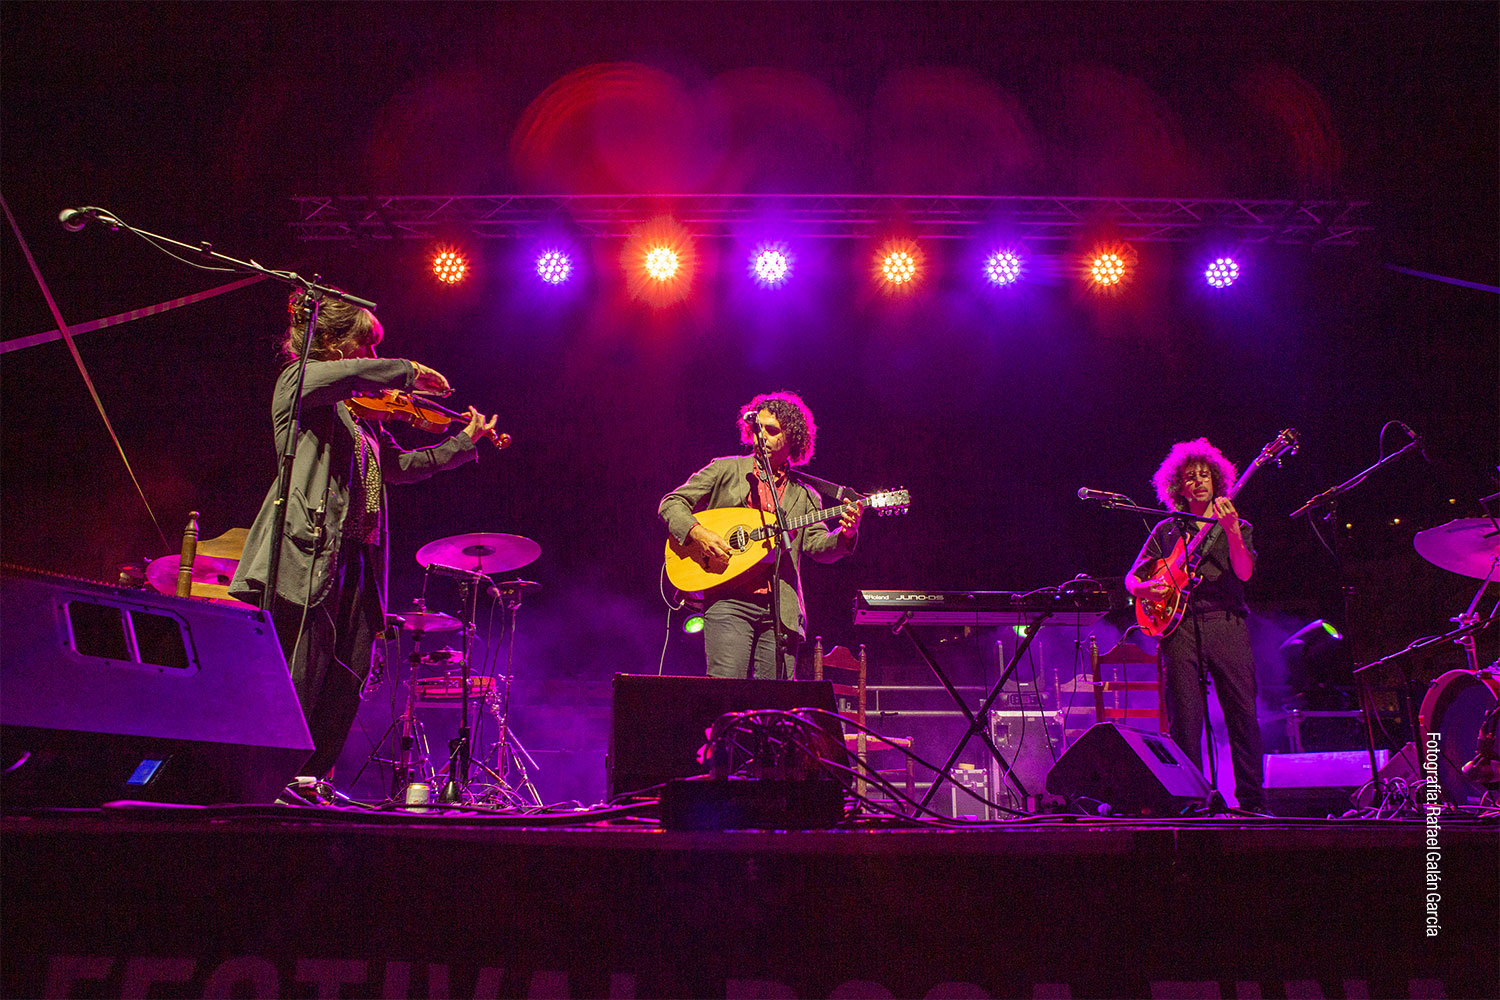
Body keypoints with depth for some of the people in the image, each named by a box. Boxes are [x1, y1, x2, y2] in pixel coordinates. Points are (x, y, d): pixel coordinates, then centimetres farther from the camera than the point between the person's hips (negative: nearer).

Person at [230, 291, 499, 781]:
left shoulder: (362, 415, 24)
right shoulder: (298, 384, 1)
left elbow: (400, 464, 31)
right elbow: (344, 373, -22)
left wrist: (463, 442, 29)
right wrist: (407, 373, -14)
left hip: (356, 558, 8)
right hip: (311, 554, -8)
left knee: (345, 685, 5)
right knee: (300, 678, -10)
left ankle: (312, 779, 11)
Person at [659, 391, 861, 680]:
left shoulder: (804, 495, 16)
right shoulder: (725, 470, 11)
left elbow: (817, 545, 6)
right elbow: (671, 504, 8)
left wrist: (845, 534, -15)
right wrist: (699, 534, -10)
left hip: (781, 610, 2)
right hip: (729, 602, -2)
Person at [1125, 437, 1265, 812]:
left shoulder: (1236, 527, 15)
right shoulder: (1166, 531, 18)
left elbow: (1244, 573, -3)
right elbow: (1131, 578, 18)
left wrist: (1231, 531, -17)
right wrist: (1146, 588, -6)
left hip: (1227, 623, -1)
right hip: (1180, 626, 1)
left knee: (1243, 714, -6)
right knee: (1184, 719, -4)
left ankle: (1252, 802, -1)